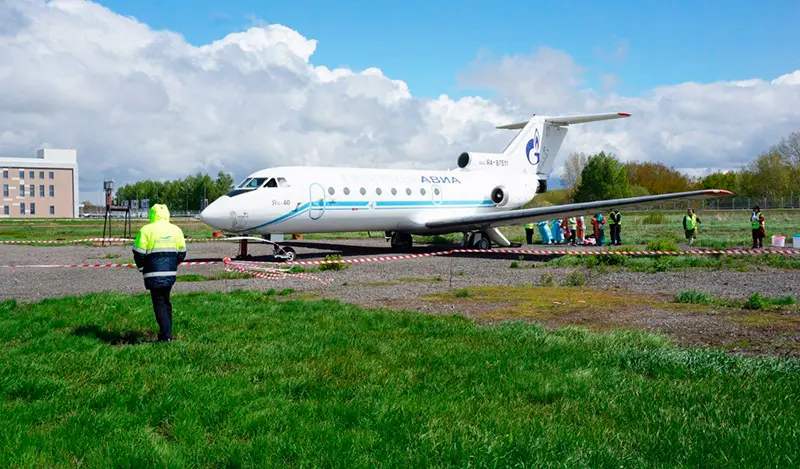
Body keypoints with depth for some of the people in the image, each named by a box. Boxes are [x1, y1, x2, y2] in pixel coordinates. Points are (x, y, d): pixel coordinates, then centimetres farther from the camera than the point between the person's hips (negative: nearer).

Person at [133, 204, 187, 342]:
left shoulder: (146, 230, -7)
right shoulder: (176, 230, 8)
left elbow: (138, 253, -6)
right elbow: (182, 253, 14)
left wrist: (141, 268, 10)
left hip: (154, 274, -5)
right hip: (171, 273, 5)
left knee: (159, 303, -2)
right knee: (166, 301, 17)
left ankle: (166, 336, -7)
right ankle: (167, 332, 21)